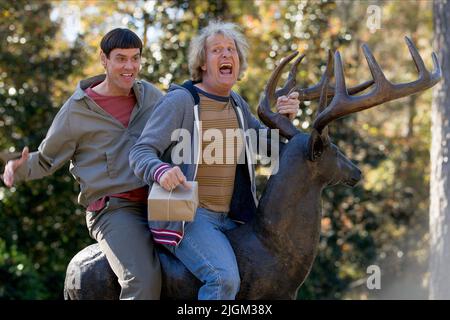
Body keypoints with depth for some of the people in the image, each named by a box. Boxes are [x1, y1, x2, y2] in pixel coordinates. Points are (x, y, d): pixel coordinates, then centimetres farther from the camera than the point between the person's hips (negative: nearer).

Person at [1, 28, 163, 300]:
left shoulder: (150, 95, 13)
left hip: (157, 203, 6)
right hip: (114, 209, -5)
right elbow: (46, 160, 10)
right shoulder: (78, 110, 2)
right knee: (144, 280, -29)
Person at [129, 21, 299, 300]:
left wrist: (282, 118, 2)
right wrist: (162, 171, -35)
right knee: (225, 277, -30)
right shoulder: (181, 100, -9)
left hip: (231, 219, 8)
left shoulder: (236, 103, 11)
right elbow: (141, 153, -12)